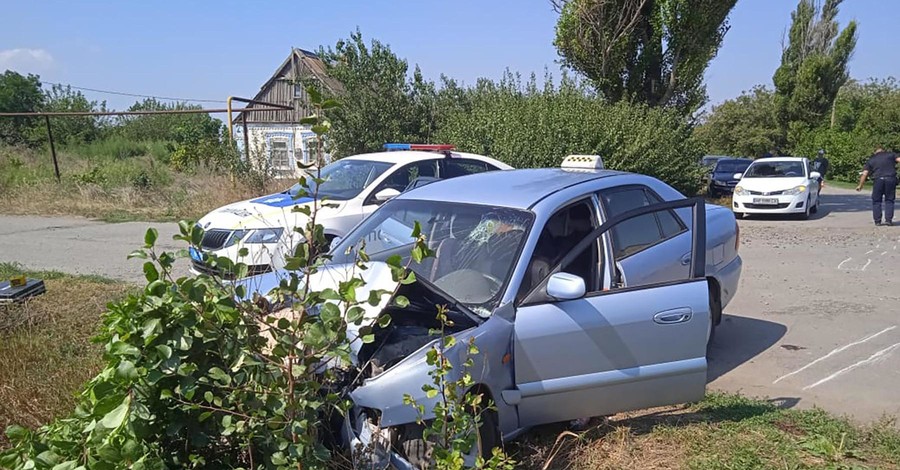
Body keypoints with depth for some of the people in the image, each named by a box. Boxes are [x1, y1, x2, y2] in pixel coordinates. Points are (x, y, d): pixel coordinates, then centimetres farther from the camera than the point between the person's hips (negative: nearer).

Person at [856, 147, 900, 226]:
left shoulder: (871, 160, 13)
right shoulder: (891, 154, 12)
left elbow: (864, 174, 8)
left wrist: (860, 185, 14)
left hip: (878, 180, 0)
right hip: (891, 179, 0)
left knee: (876, 201, 10)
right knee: (889, 200, 9)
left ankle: (877, 221, 6)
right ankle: (888, 220, 3)